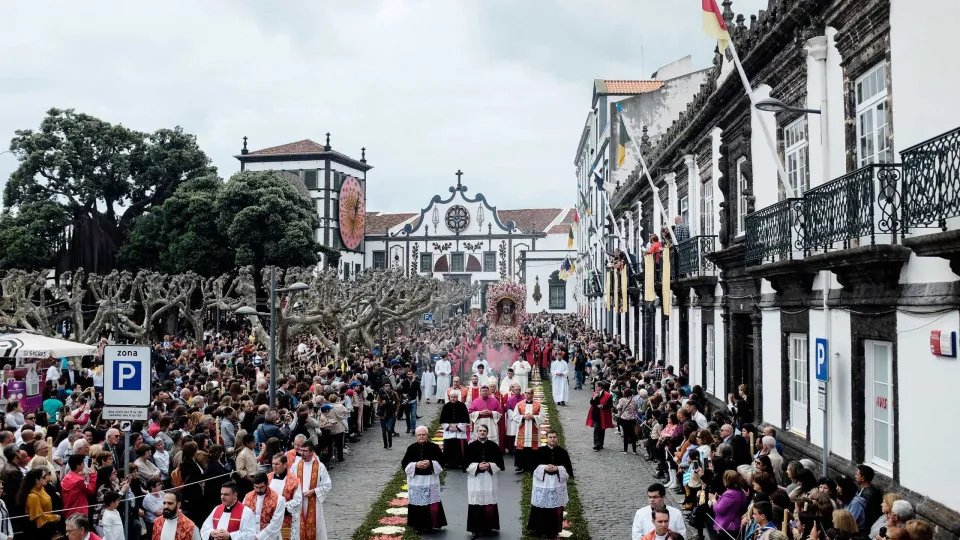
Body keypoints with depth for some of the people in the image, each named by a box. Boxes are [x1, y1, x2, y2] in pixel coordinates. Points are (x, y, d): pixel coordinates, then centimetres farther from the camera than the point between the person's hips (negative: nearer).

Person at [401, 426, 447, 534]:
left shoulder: (434, 447, 0)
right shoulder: (411, 448, 1)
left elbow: (441, 461, 1)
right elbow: (404, 464, 1)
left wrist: (430, 463, -15)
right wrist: (416, 465, -15)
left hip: (431, 480, 0)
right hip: (415, 480, 0)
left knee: (431, 503, 0)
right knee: (417, 504, 1)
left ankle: (429, 524, 13)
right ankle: (418, 526, 10)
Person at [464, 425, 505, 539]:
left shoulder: (493, 446, 4)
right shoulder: (471, 446, 2)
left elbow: (500, 463, 4)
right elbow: (466, 463, 0)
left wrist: (490, 466, -13)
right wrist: (477, 466, -15)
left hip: (489, 479, 1)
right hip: (475, 479, 0)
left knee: (489, 505, 1)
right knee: (476, 504, -2)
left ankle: (488, 527, 13)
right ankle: (476, 529, 5)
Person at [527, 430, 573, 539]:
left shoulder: (562, 452, 1)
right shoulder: (540, 451, 0)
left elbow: (568, 468, 0)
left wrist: (557, 469, -16)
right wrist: (544, 468, -17)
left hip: (557, 483, 0)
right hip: (542, 482, 0)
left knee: (555, 508, 3)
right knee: (539, 508, 2)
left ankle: (552, 530, 14)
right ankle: (538, 529, 14)